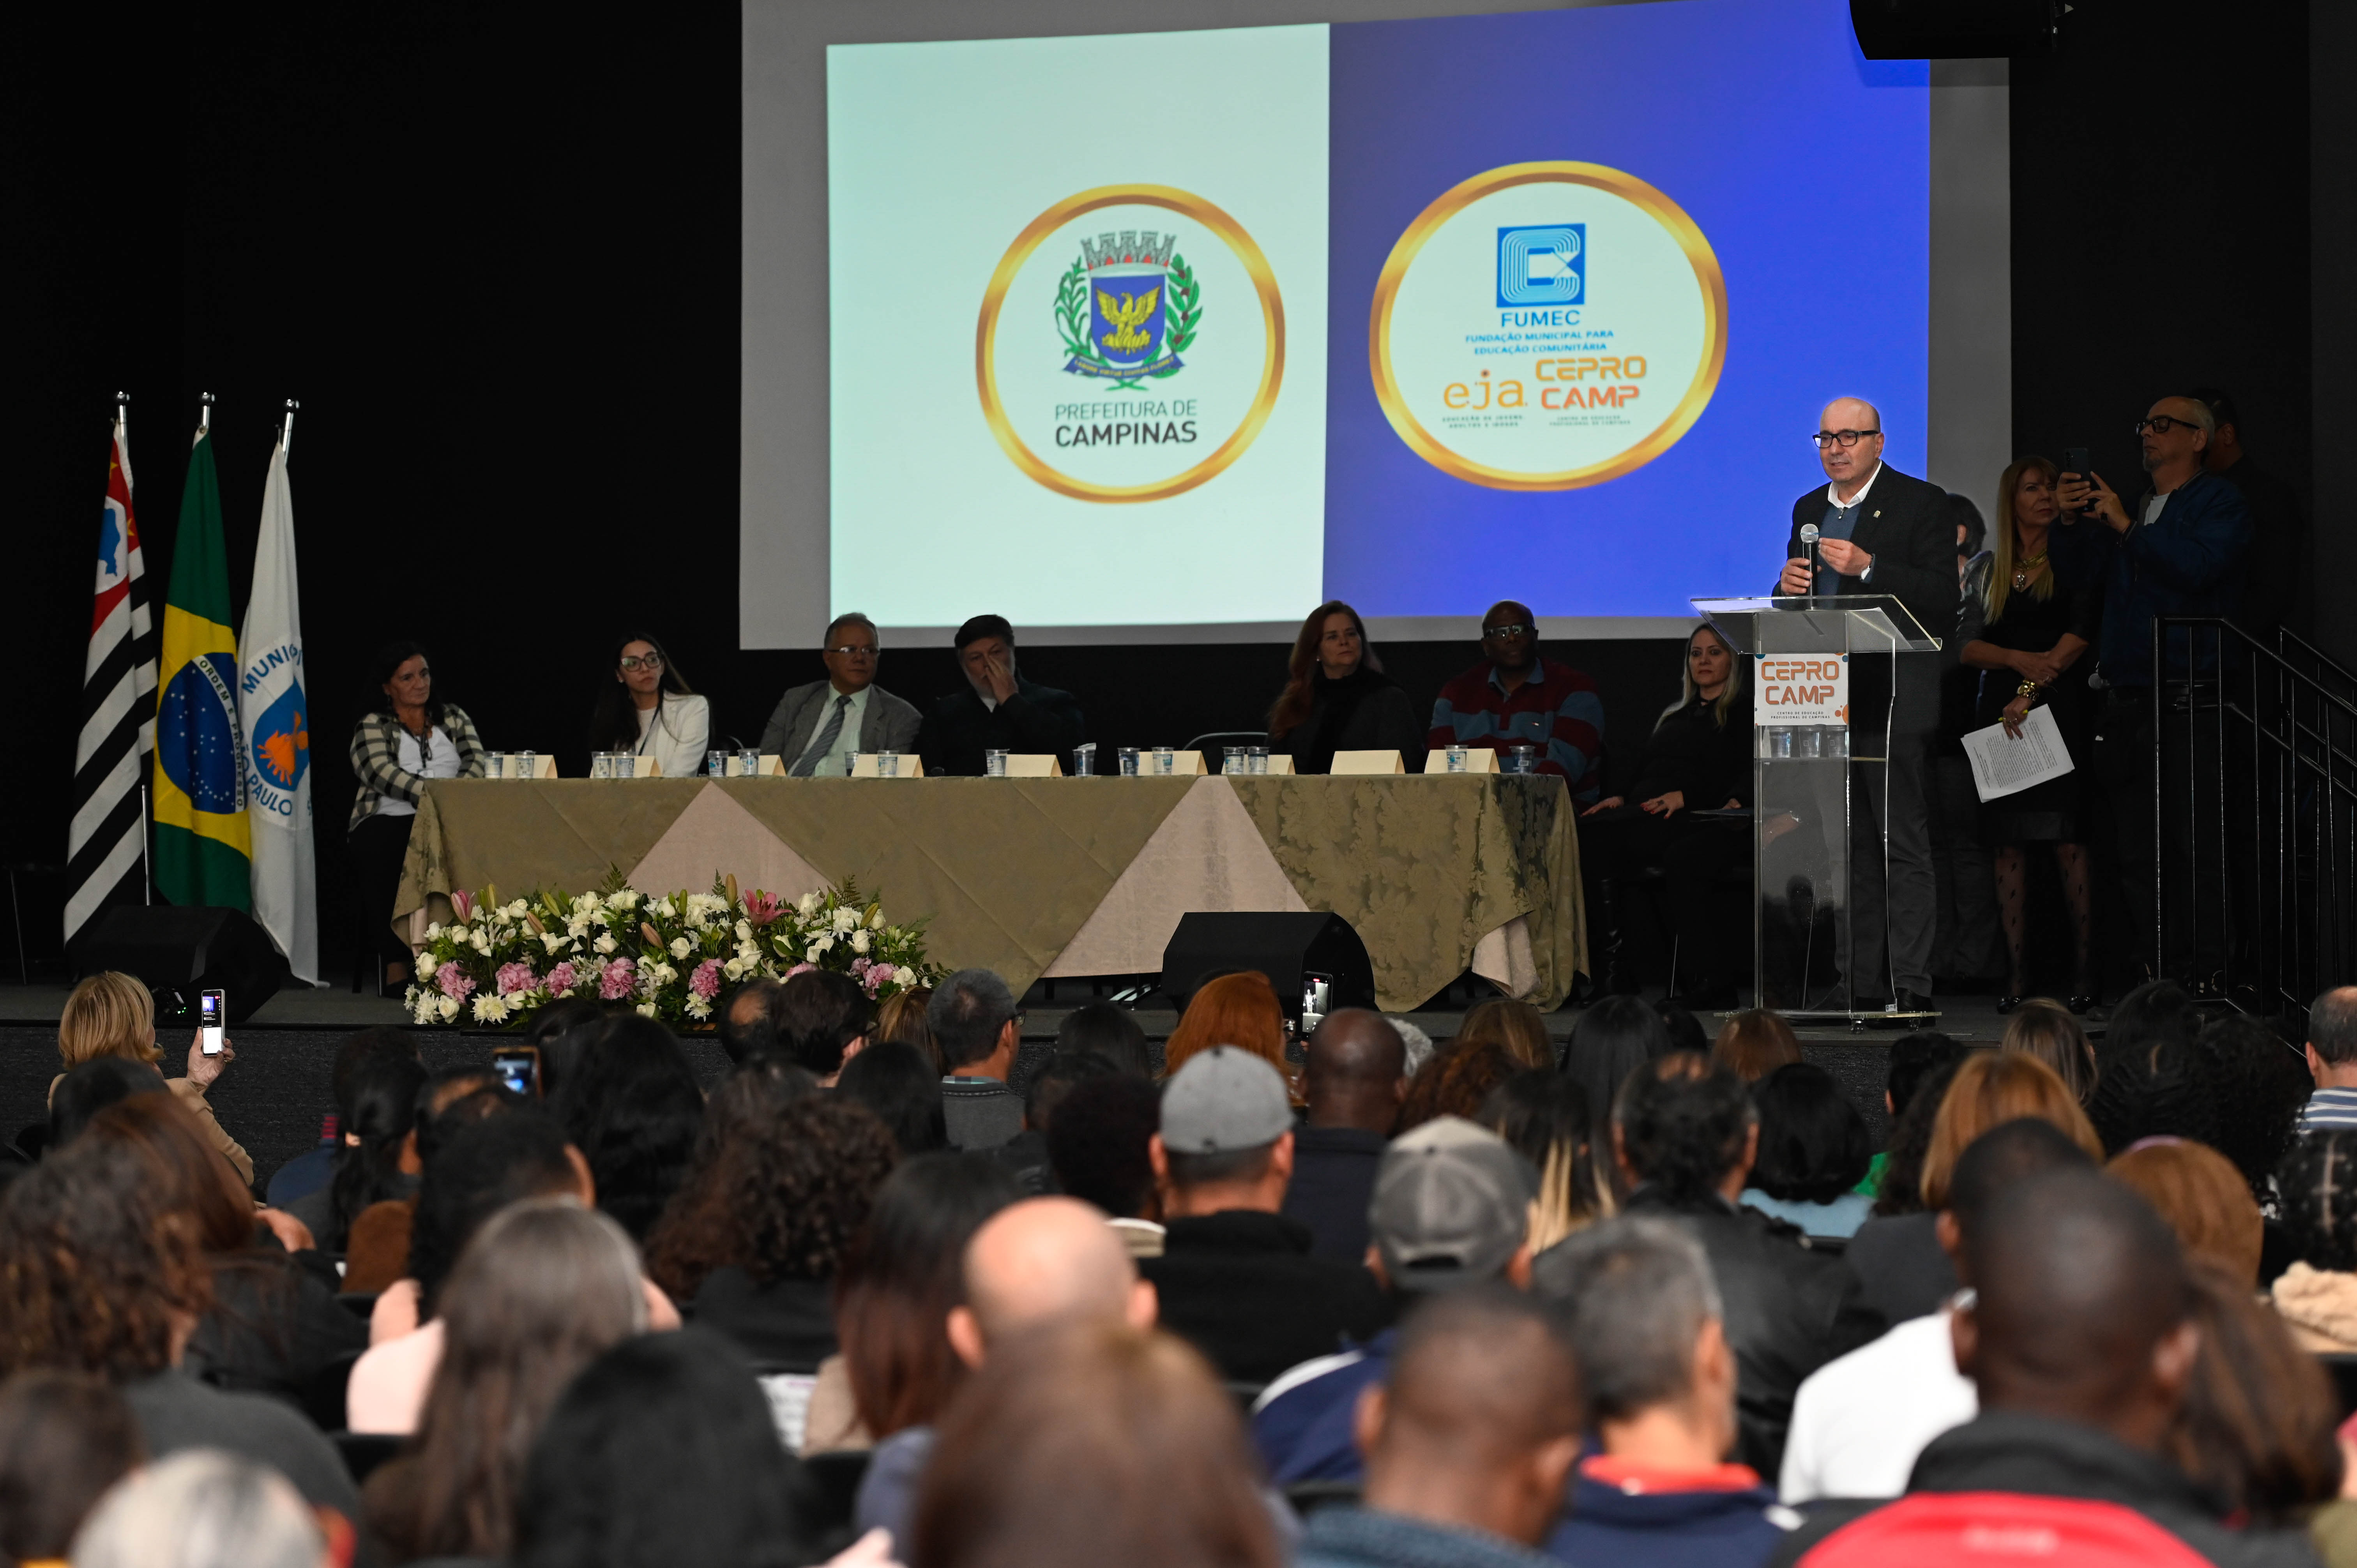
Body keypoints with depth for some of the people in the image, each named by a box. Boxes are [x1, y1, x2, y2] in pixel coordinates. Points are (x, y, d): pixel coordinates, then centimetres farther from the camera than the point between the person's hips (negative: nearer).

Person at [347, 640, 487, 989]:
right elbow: (381, 773, -8)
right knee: (379, 855, -39)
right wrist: (433, 793, -22)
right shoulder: (373, 725, 10)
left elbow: (478, 762, 7)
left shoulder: (454, 717, 22)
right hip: (389, 820, -2)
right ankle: (395, 966, -38)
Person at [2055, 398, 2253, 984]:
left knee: (2194, 841, -11)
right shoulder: (2130, 504, 23)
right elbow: (2084, 566, 17)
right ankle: (2154, 973, 9)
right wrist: (2071, 522, -1)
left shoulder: (2220, 503, 1)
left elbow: (2199, 566, -16)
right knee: (2135, 847, 5)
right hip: (2127, 691, 7)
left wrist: (2125, 527, -14)